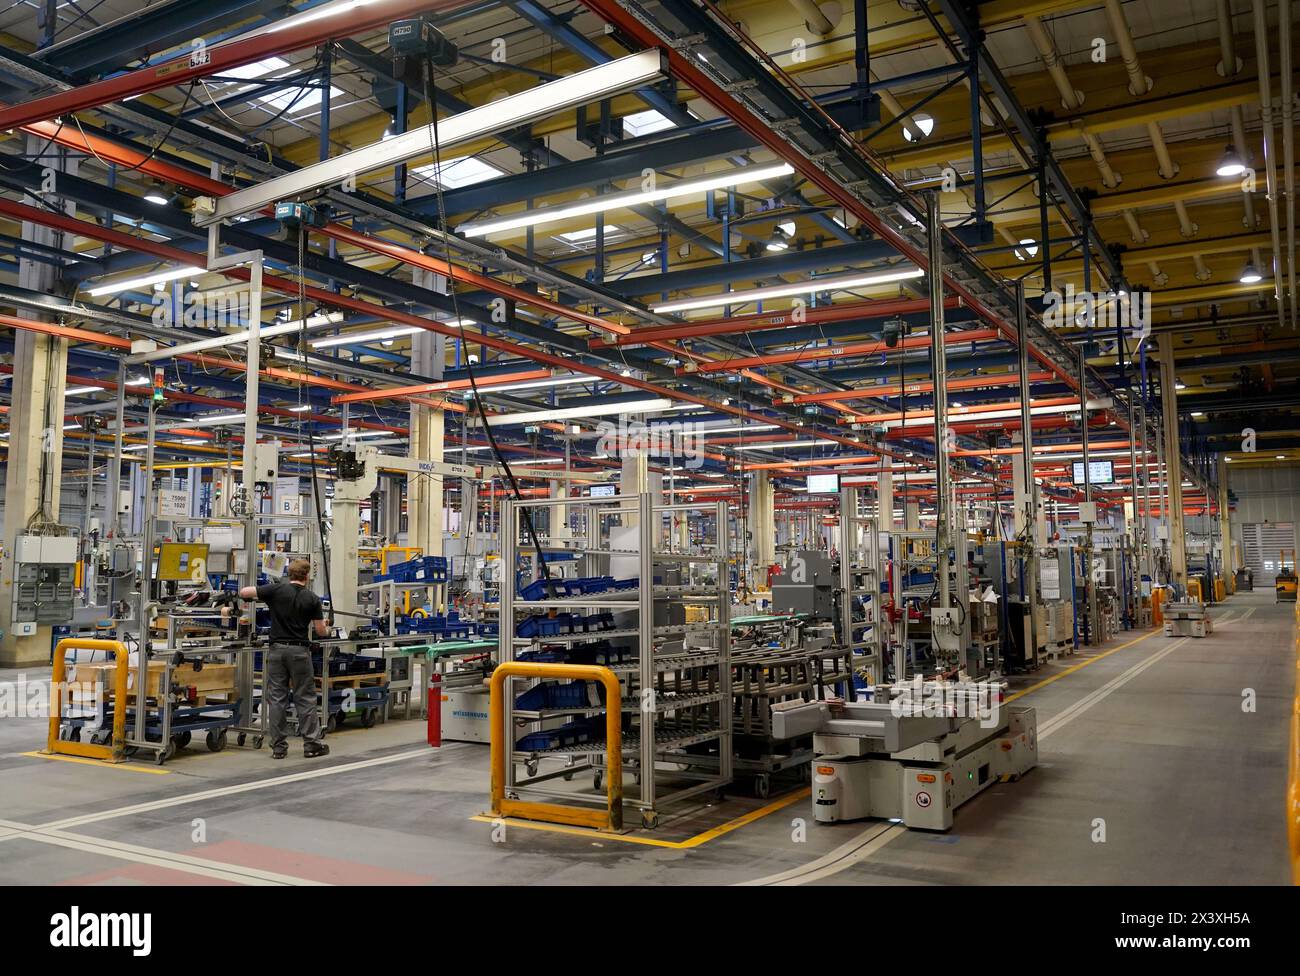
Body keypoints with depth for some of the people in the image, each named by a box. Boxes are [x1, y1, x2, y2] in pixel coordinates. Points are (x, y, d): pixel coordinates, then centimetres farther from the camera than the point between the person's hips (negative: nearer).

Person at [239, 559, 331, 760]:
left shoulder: (277, 589, -2)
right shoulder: (312, 599, -2)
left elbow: (243, 592, -2)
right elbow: (320, 631, 0)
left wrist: (258, 595, 19)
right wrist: (327, 630, 24)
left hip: (277, 649, 1)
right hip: (299, 651, -1)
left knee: (277, 698, 5)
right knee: (305, 698, 5)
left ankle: (278, 747, 7)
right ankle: (311, 744, 6)